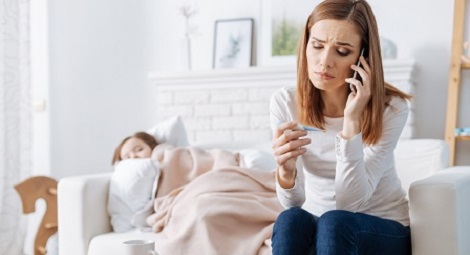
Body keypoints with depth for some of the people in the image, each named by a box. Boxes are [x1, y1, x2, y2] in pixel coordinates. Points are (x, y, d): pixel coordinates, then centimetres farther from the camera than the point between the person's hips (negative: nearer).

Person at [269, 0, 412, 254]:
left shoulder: (390, 108, -19)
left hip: (383, 228, -1)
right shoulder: (284, 102, -13)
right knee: (290, 219, -31)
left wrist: (352, 121, -32)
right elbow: (294, 204, -13)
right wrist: (285, 170, -36)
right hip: (313, 221, 2)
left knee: (334, 224, -33)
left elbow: (350, 203, -24)